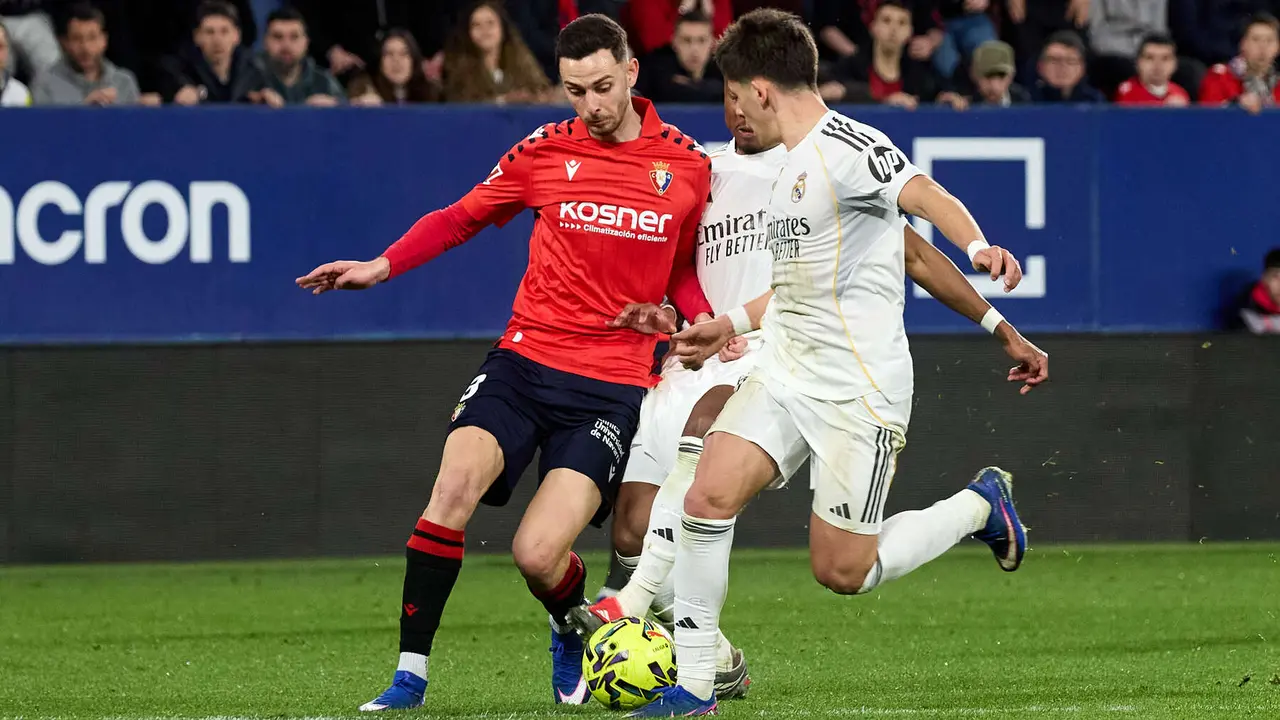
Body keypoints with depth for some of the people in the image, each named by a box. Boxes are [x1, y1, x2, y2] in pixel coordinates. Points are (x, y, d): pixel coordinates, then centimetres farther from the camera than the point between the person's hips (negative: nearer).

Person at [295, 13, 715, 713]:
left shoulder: (687, 164, 2)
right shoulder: (544, 151, 3)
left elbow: (688, 266, 16)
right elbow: (462, 217, 15)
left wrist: (687, 317, -6)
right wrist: (383, 266, 2)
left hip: (612, 384, -2)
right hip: (525, 359, 2)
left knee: (538, 554, -15)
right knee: (456, 483, -23)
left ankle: (573, 634, 23)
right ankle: (410, 674, -12)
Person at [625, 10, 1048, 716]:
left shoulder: (845, 147, -14)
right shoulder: (794, 166, 17)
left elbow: (926, 195, -32)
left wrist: (977, 247, -51)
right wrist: (731, 324, 32)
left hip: (859, 389, -9)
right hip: (785, 373, 9)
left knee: (841, 572, -4)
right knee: (708, 496, -10)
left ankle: (979, 506, 19)